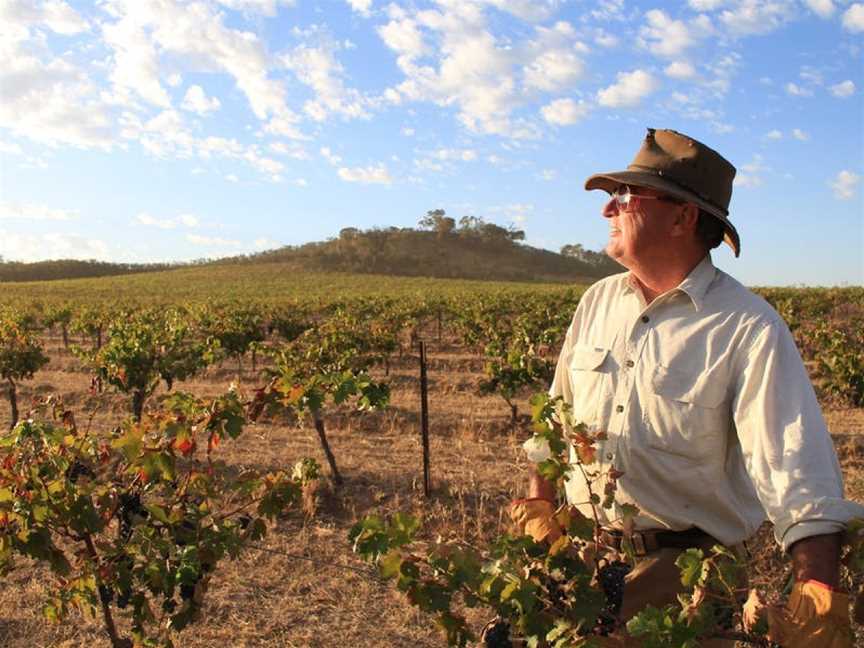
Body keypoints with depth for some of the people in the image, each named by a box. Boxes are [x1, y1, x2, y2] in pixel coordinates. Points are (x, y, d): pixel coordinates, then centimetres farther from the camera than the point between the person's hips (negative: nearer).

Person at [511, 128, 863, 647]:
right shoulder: (598, 301, 6)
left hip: (682, 567, -4)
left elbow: (799, 475, -20)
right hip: (581, 553, 5)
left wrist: (819, 590, -32)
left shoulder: (751, 331, -13)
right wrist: (539, 504, 10)